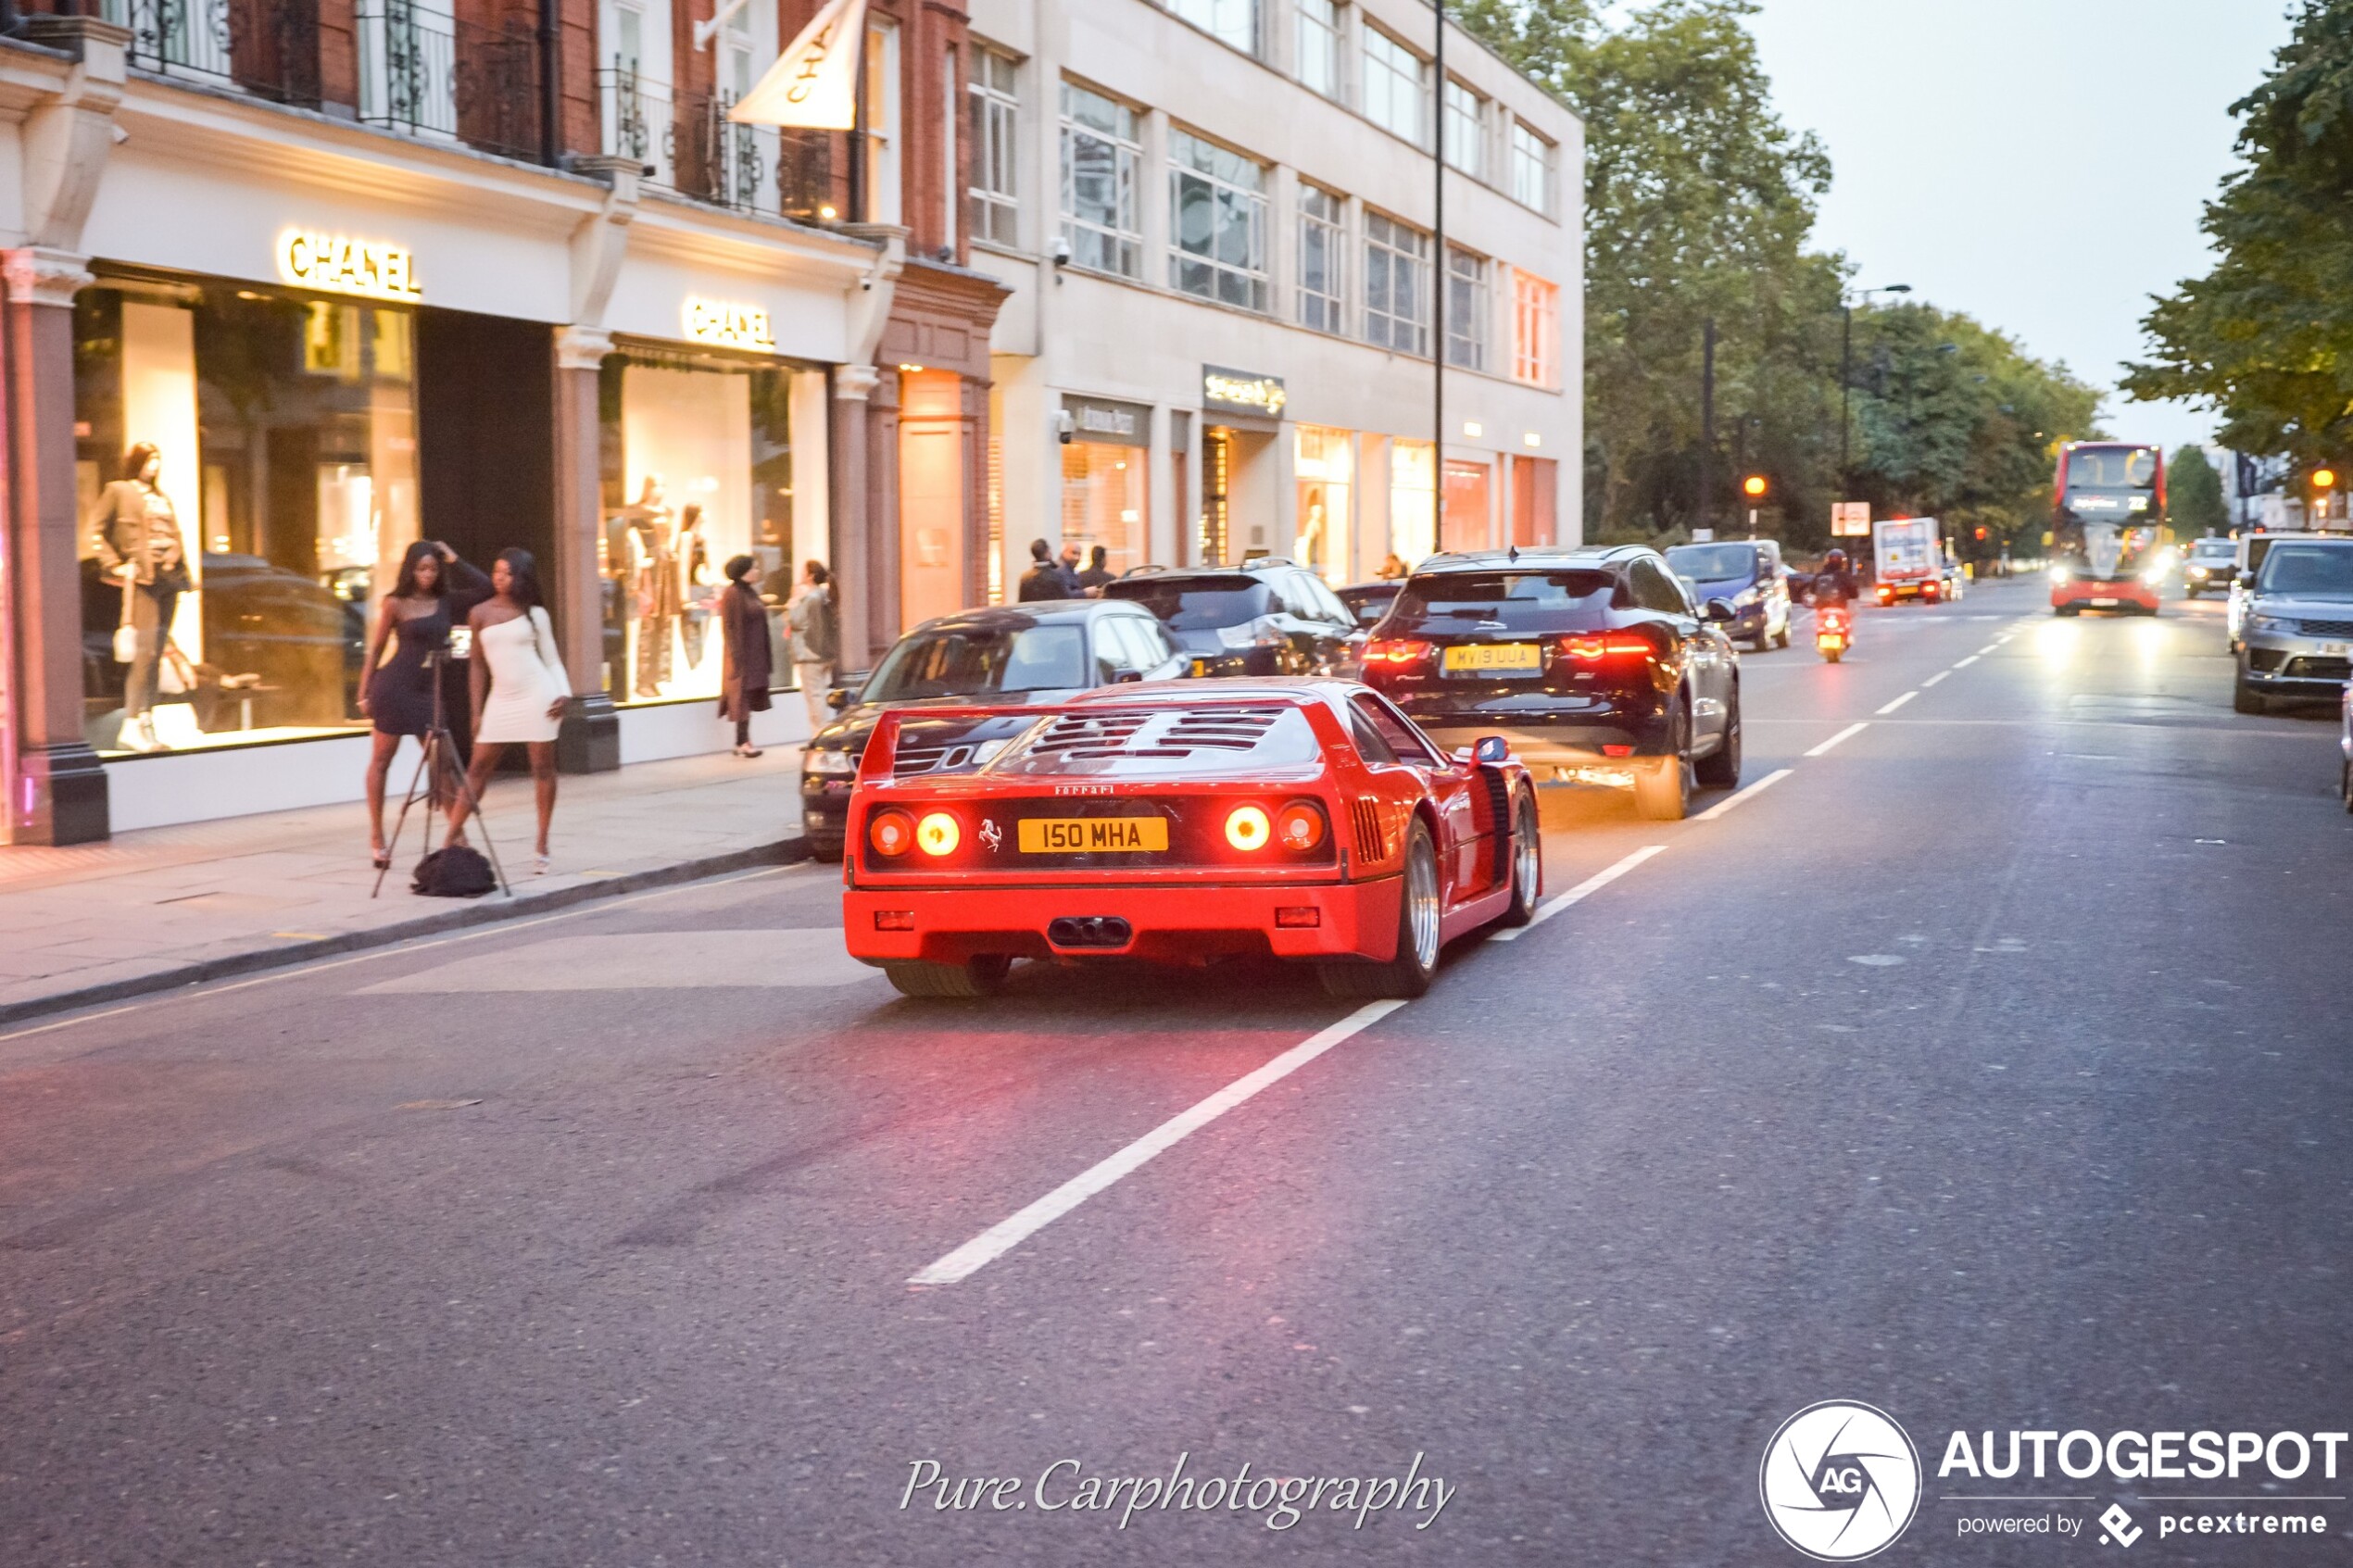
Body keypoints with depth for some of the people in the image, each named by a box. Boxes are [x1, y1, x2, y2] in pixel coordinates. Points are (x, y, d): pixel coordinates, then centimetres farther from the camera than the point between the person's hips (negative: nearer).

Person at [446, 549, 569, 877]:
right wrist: (476, 711, 8)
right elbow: (478, 664, 11)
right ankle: (452, 837, 2)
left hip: (537, 696, -2)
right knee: (478, 767, 0)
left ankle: (542, 847, 8)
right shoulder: (481, 613, 8)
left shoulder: (535, 613, 2)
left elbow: (552, 658, 5)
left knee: (543, 767, 1)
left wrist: (564, 692, -11)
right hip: (501, 699, 2)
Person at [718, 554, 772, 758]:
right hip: (743, 654, -8)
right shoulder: (733, 594, -13)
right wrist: (737, 655, -21)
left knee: (750, 699, 9)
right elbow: (730, 627, -16)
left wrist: (764, 656, 18)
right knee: (742, 696, -5)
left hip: (755, 655, 8)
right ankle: (742, 743, -2)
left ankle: (744, 741, 13)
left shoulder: (750, 592, 13)